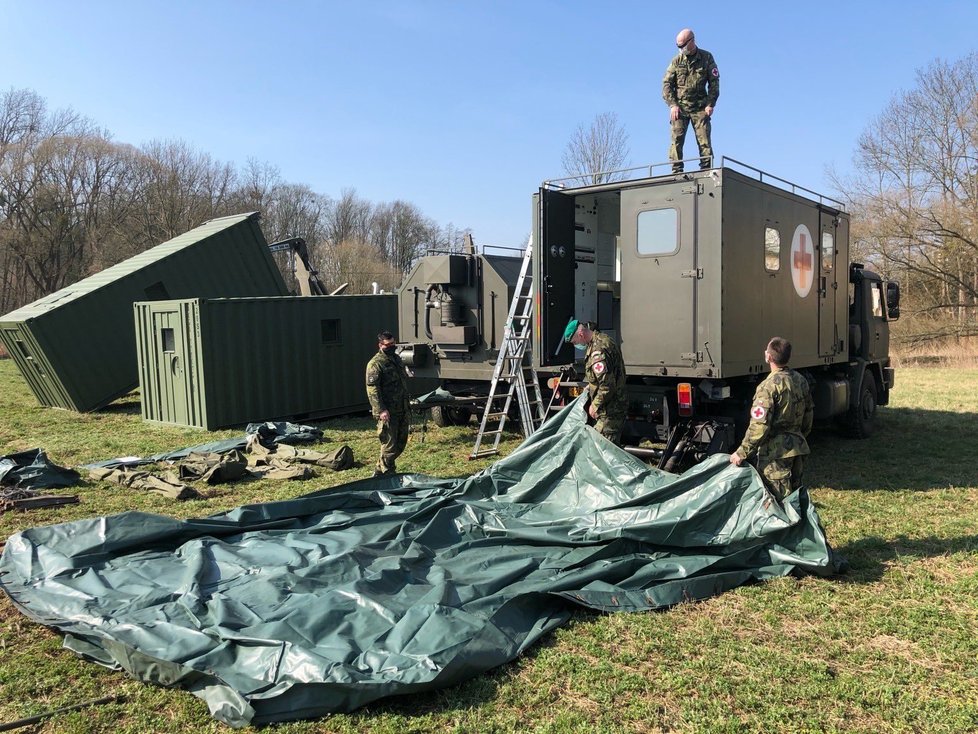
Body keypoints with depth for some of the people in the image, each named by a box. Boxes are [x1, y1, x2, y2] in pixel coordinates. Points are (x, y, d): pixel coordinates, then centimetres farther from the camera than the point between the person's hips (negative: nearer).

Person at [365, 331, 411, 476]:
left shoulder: (397, 359, 16)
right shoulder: (375, 363, -11)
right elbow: (372, 389, -17)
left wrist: (408, 403, 22)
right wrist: (381, 410, -23)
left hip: (402, 410, 9)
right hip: (388, 412, -9)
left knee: (401, 442, 13)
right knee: (389, 444, -4)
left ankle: (380, 471, 26)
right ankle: (388, 475, 10)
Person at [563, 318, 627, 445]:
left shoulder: (598, 350, -24)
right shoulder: (603, 338, 9)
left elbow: (606, 385, -26)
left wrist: (595, 405, -15)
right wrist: (588, 389, 22)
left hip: (609, 410, -10)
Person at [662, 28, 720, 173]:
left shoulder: (706, 58, 4)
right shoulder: (677, 60, 5)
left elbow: (714, 82, 5)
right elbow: (667, 83, 3)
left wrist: (710, 104, -5)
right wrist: (672, 105, -9)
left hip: (700, 107, 0)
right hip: (679, 106, 0)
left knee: (704, 141, -5)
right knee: (676, 140, -9)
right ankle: (677, 171, -8)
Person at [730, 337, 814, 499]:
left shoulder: (769, 386, -19)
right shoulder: (801, 380, 6)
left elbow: (759, 426, -22)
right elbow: (809, 413, 16)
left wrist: (741, 453, -14)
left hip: (776, 452, -8)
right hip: (798, 448, 8)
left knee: (780, 501, -2)